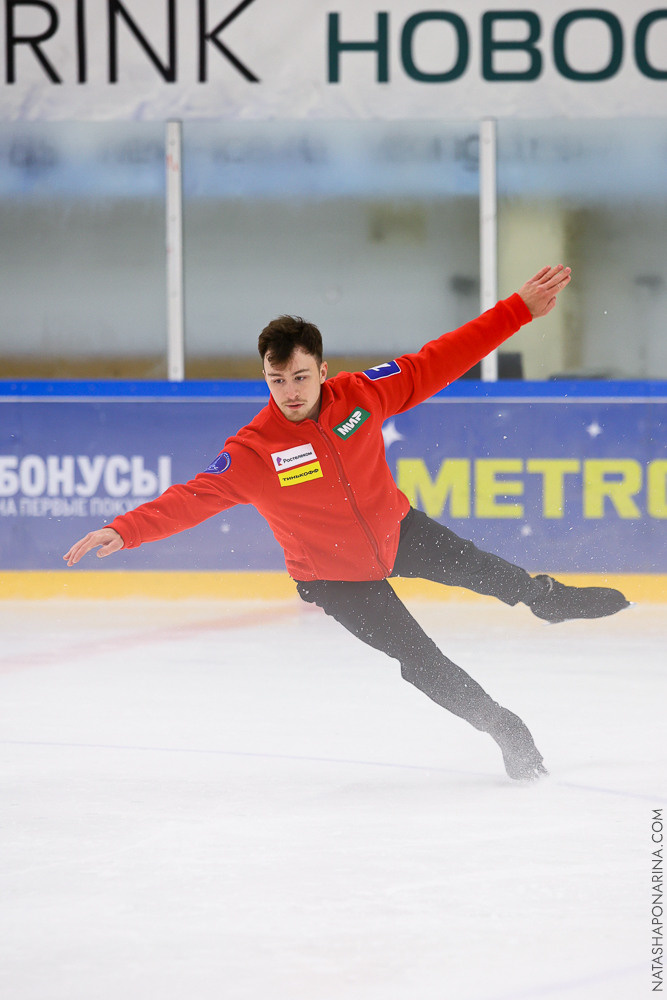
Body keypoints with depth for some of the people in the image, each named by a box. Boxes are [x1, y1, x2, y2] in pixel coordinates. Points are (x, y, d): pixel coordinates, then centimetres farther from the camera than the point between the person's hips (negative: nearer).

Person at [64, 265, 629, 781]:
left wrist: (520, 309, -19)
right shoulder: (254, 452, -30)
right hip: (334, 576, -3)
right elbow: (192, 499, -34)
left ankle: (549, 600, 56)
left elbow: (438, 362, -17)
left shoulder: (362, 395, -22)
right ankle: (505, 728, 23)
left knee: (479, 569, 21)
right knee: (422, 660, 0)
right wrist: (126, 530, -49)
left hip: (396, 530, 3)